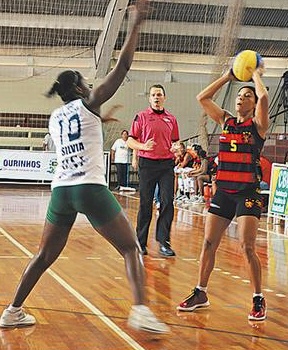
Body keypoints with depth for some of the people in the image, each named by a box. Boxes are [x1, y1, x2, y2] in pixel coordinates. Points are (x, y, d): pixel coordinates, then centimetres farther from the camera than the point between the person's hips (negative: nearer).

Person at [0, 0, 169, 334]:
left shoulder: (55, 117, 18)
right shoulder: (88, 104, 3)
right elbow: (122, 67, -3)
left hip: (60, 190, 6)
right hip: (90, 187, -5)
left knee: (45, 256, 18)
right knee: (131, 248, 0)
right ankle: (140, 309, -17)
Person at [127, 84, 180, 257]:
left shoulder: (171, 119, 13)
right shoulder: (141, 116, 4)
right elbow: (131, 141, 1)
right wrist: (144, 146, -17)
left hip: (167, 164, 3)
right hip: (147, 163, -2)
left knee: (167, 202, -5)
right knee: (145, 204, 1)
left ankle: (164, 242, 0)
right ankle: (141, 243, 10)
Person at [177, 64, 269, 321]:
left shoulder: (258, 124, -2)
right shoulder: (226, 121, 11)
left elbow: (264, 97, -20)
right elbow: (203, 98, 12)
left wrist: (256, 75, -2)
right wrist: (227, 77, 12)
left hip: (248, 192, -5)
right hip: (223, 191, 5)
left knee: (247, 247, -10)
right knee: (209, 244, 5)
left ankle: (259, 300, 2)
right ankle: (201, 293, 18)